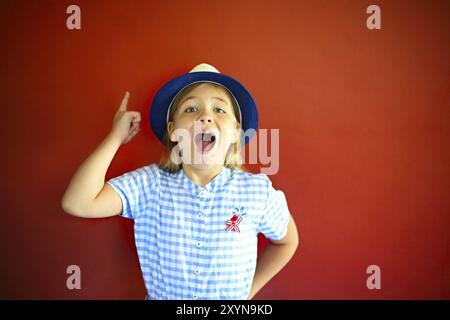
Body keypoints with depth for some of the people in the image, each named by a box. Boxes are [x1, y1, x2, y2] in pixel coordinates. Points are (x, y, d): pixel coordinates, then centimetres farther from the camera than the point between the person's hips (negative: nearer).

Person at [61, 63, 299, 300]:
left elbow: (287, 241, -2)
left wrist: (248, 290, -5)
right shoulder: (150, 184, -18)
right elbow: (76, 203, -29)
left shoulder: (258, 190, -20)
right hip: (159, 295, 1)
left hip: (232, 298, 0)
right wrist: (117, 136, -23)